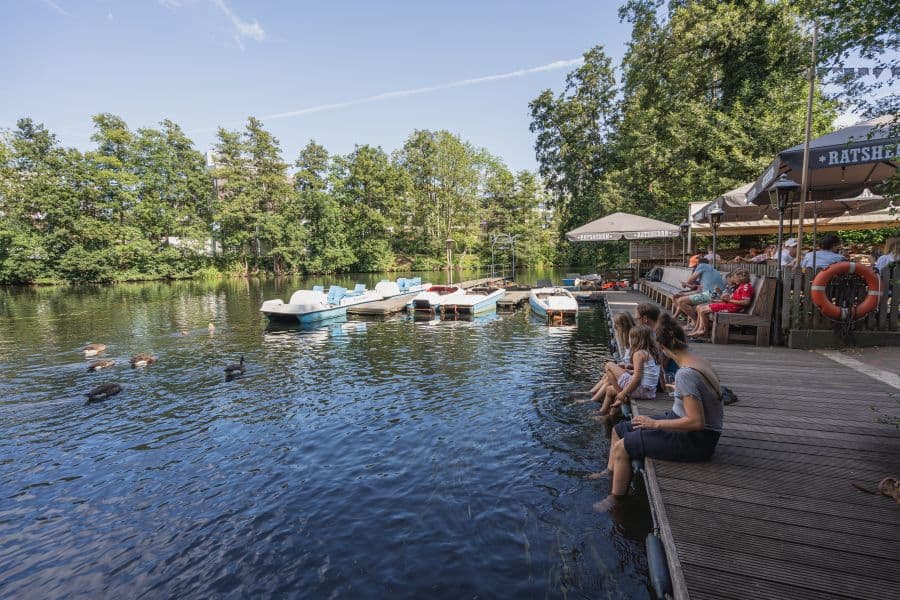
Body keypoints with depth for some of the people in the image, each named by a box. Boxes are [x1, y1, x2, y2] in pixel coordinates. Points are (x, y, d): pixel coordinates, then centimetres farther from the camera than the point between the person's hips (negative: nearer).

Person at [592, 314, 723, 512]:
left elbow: (697, 421, -30)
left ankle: (615, 499, 11)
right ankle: (610, 472, 32)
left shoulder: (685, 374, -29)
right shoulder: (699, 361, -1)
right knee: (619, 429, 11)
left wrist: (656, 424, -22)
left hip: (696, 440, -9)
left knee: (622, 447, -11)